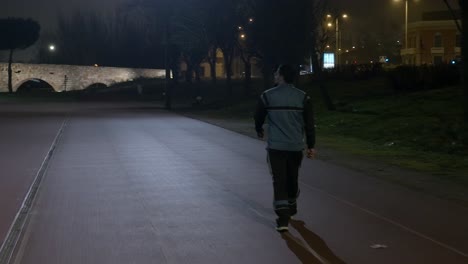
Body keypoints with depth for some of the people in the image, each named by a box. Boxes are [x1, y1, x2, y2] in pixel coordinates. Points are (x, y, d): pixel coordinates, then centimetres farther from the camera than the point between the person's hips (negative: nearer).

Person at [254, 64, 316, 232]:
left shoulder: (267, 96, -5)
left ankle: (283, 218, -12)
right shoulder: (303, 97, -2)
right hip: (296, 146, 3)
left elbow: (258, 117, 9)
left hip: (275, 146, -2)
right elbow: (309, 124, -2)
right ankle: (291, 208, 40)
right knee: (292, 179, 20)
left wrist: (259, 131, 29)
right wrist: (311, 146, 5)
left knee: (279, 181, -2)